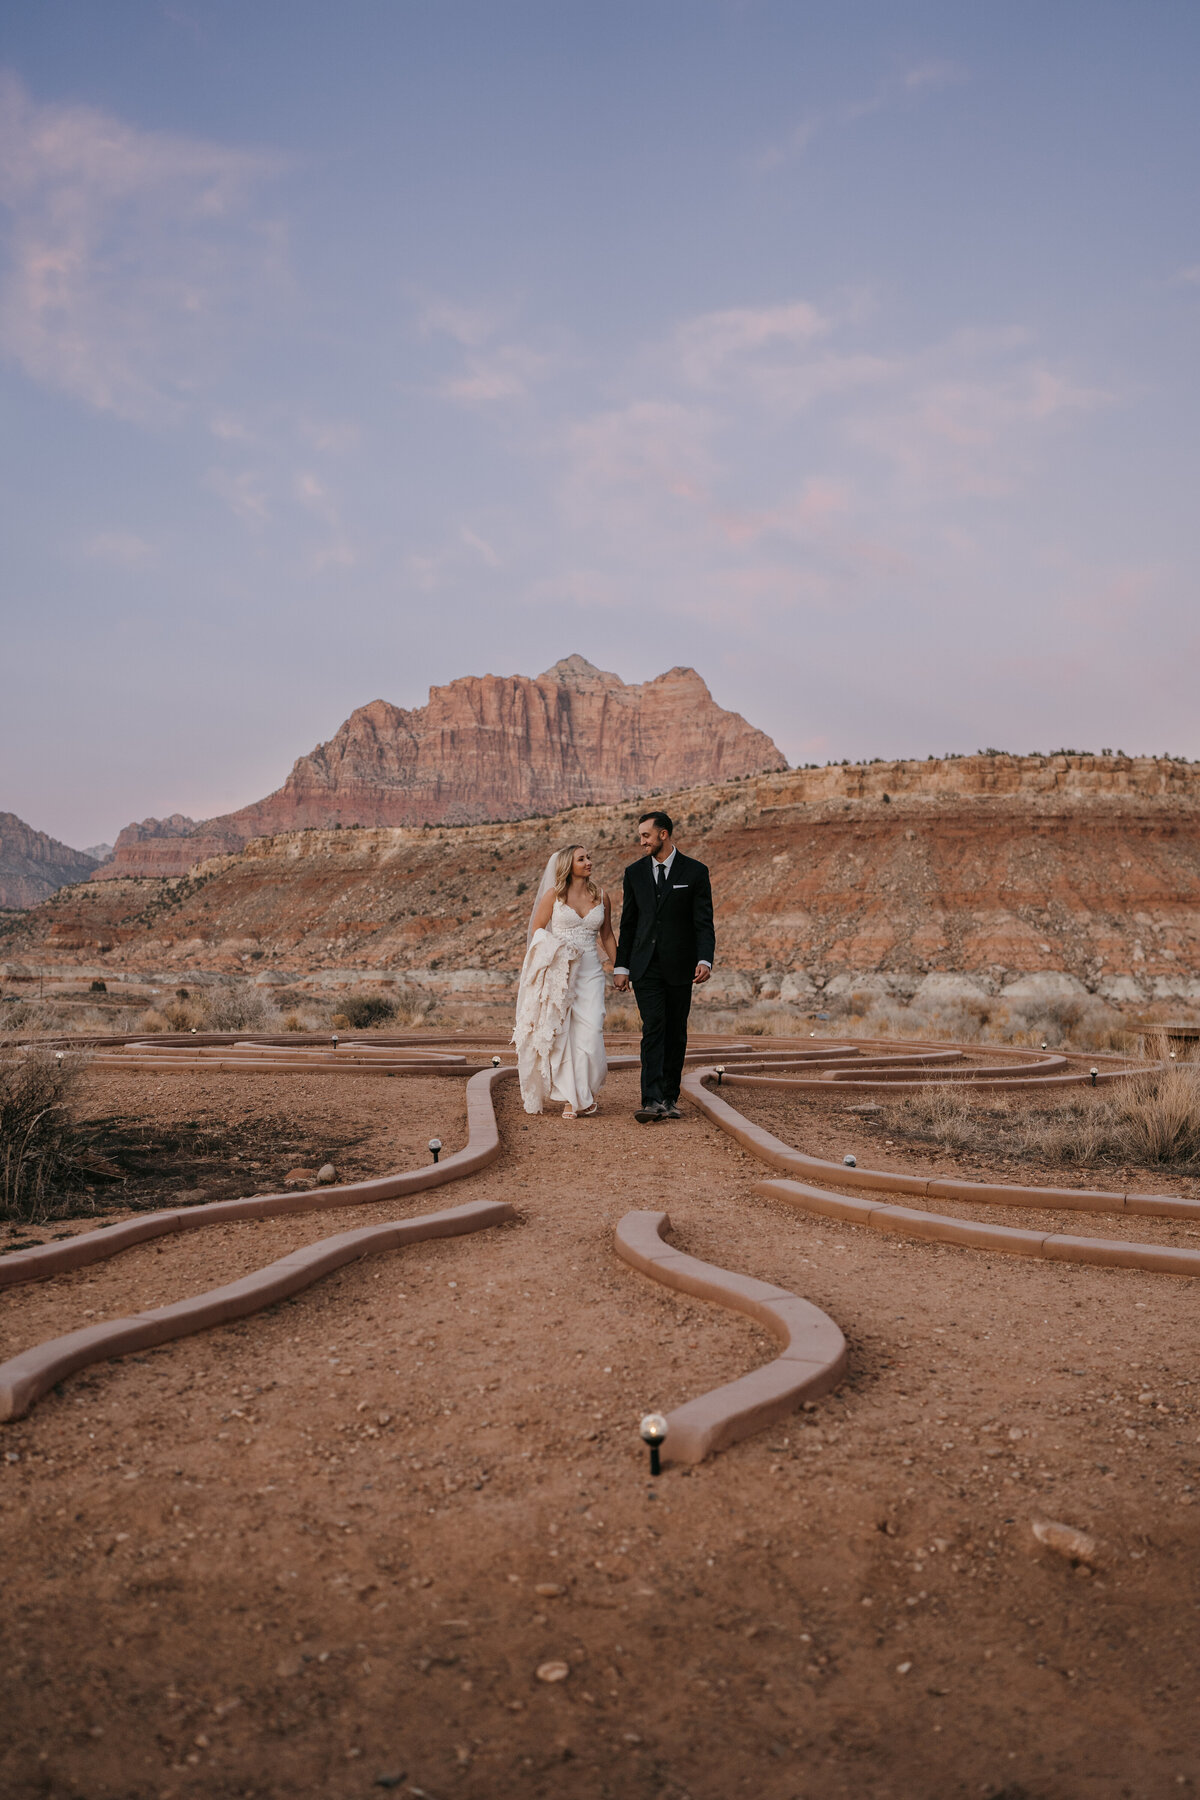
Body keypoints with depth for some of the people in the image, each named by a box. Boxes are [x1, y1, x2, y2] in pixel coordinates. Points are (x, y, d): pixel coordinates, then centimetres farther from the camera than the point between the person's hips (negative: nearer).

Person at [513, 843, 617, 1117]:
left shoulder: (601, 897, 9)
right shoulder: (553, 895, 1)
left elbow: (607, 936, 17)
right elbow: (536, 931, 5)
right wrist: (554, 950, -11)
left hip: (590, 971, 2)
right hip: (559, 972, -2)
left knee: (590, 1032, -10)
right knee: (562, 1035, -3)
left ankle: (584, 1095, 6)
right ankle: (570, 1099, 4)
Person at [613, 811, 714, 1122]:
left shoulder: (695, 872, 0)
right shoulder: (635, 872, 8)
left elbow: (704, 922, -4)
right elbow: (628, 923, 11)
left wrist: (705, 960, -18)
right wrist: (621, 966, 7)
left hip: (679, 966, -1)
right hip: (645, 966, 1)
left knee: (676, 1033, 6)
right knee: (653, 1028, -11)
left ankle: (670, 1097, 17)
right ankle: (652, 1101, -17)